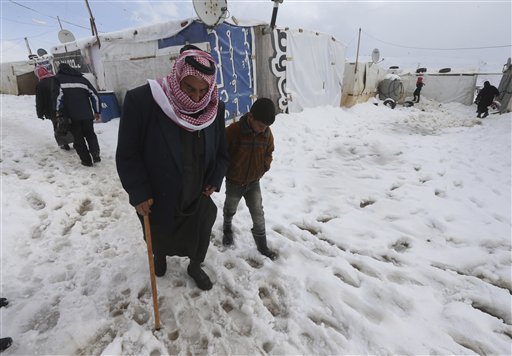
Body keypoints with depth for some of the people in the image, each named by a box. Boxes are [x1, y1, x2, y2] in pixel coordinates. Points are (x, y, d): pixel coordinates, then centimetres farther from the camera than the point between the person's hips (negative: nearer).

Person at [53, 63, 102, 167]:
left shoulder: (58, 79, 6)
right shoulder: (82, 79, 16)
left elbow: (58, 95, -9)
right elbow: (94, 95, 10)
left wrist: (59, 112, -4)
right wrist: (97, 112, 15)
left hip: (71, 115, -2)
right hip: (87, 114, 3)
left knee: (78, 138, 7)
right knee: (90, 134, 16)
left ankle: (86, 160, 4)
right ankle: (95, 154, -6)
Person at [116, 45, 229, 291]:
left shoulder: (215, 108, -11)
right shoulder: (141, 101, -24)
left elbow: (221, 152, 2)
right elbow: (127, 155, -15)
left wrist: (216, 179, -8)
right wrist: (139, 193, -17)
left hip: (199, 198, 2)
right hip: (157, 200, -1)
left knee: (200, 236, 20)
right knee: (159, 237, 27)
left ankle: (195, 267, 53)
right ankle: (159, 255, 63)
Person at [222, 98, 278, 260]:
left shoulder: (267, 133, -10)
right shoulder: (233, 131, -25)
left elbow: (269, 152, 8)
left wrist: (264, 167, -5)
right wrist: (227, 171, -11)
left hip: (254, 182, 3)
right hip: (233, 182, -2)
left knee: (258, 214, 6)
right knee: (230, 209, 21)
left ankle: (262, 245, 23)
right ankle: (227, 227, 52)